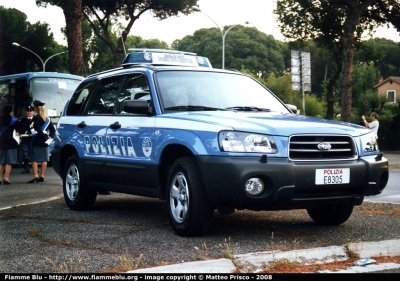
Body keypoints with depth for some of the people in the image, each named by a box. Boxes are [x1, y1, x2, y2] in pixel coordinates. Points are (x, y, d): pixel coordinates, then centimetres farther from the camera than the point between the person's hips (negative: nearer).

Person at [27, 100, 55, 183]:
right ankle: (42, 176, 9)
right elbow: (52, 129, 8)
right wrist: (50, 137, 1)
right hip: (45, 142, 6)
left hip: (37, 141, -6)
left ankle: (35, 176, -10)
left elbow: (38, 129, -19)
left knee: (34, 159, -2)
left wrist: (45, 136, -12)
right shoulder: (47, 118, 10)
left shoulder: (36, 118, -10)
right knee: (44, 159, 7)